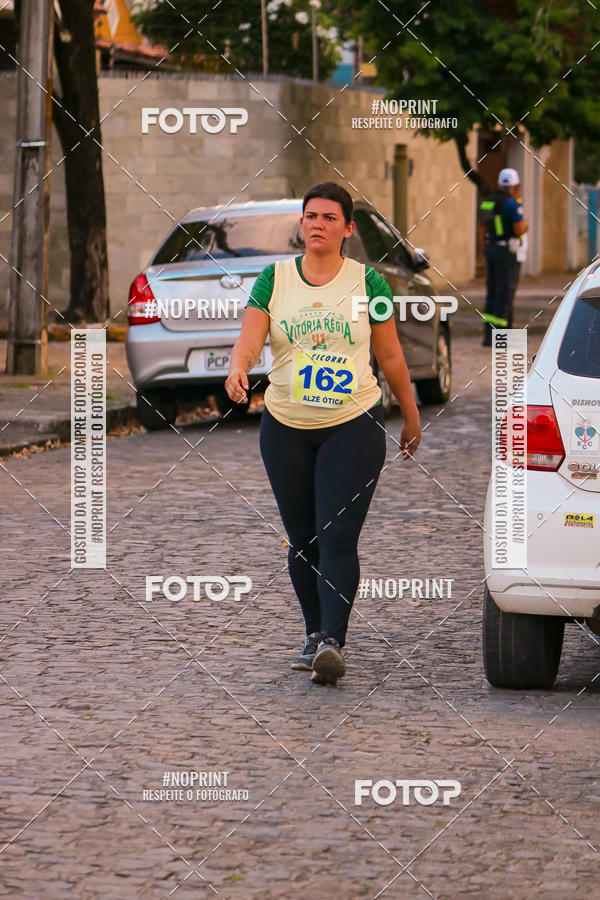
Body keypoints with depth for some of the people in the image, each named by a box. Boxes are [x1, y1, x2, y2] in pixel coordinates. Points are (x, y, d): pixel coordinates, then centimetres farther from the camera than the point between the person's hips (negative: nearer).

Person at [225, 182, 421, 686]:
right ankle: (316, 634, 24)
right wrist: (238, 368, -30)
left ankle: (333, 644, -21)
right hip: (286, 428, 3)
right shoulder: (275, 279, 4)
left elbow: (390, 355, 9)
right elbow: (249, 340, -7)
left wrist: (412, 417, 15)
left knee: (337, 539, -14)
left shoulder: (367, 282, 1)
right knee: (302, 541, 8)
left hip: (354, 426, -2)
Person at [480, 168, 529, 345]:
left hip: (490, 249, 7)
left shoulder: (487, 202, 11)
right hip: (506, 250, -7)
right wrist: (526, 225, 5)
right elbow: (519, 230, -18)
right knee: (505, 293, -5)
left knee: (492, 293, 12)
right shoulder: (512, 203, -13)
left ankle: (488, 334, 10)